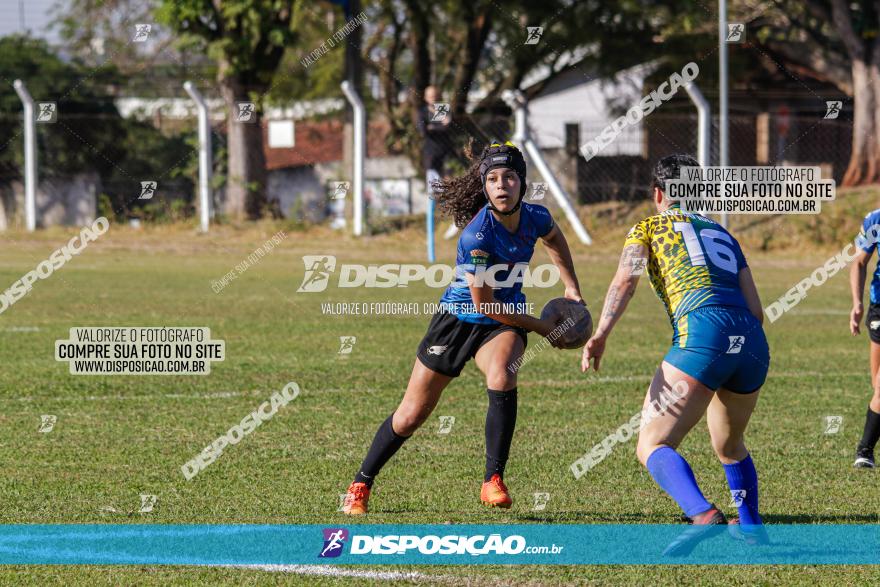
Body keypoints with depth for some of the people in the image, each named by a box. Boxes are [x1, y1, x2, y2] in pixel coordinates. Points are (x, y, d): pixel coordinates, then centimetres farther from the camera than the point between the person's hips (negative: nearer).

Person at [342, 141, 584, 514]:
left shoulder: (535, 217, -12)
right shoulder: (477, 234, -29)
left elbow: (554, 237, 17)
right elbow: (483, 302, -22)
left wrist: (572, 288, 11)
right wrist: (540, 326, -13)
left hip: (503, 323, 3)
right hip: (458, 318, -3)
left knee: (502, 375, -31)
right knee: (410, 416, 2)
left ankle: (493, 482, -20)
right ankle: (361, 484, 26)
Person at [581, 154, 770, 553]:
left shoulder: (649, 228, 19)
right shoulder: (723, 235, 31)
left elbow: (625, 279, -1)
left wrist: (601, 333, -13)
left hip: (703, 331, -6)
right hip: (752, 342, 6)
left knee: (652, 446, -10)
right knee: (729, 446, 31)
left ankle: (703, 515, -34)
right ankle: (751, 526, 34)